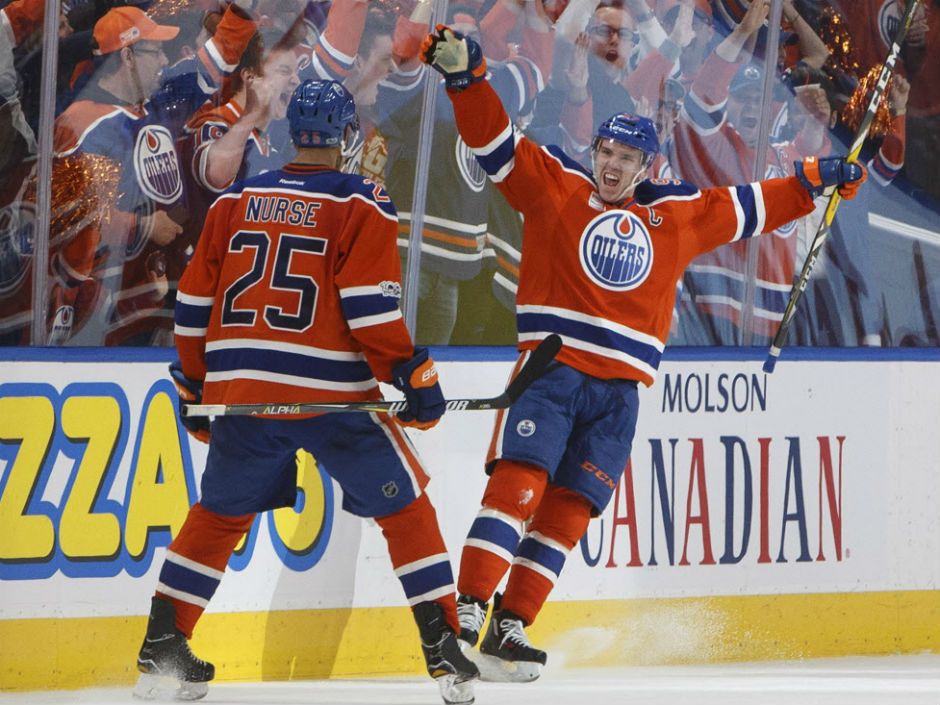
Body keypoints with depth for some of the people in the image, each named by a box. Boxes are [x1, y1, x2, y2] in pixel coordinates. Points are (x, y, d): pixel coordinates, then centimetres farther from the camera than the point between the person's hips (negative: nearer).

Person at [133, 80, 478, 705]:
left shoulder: (235, 202, 11)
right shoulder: (361, 206, -2)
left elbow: (196, 302, 12)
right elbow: (370, 306, -12)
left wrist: (195, 385, 22)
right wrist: (412, 374, -5)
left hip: (241, 392, 4)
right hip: (333, 391, -4)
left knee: (219, 516, 19)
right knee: (406, 509, 6)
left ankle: (162, 648, 16)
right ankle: (444, 651, 0)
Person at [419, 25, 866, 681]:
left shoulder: (676, 214, 16)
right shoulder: (553, 186, 7)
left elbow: (747, 208, 27)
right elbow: (493, 139, 0)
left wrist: (815, 181, 24)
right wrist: (466, 77, -13)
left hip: (619, 391, 4)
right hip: (550, 368, -4)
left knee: (568, 512, -2)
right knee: (519, 480, -19)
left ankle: (510, 626, 1)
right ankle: (469, 609, -21)